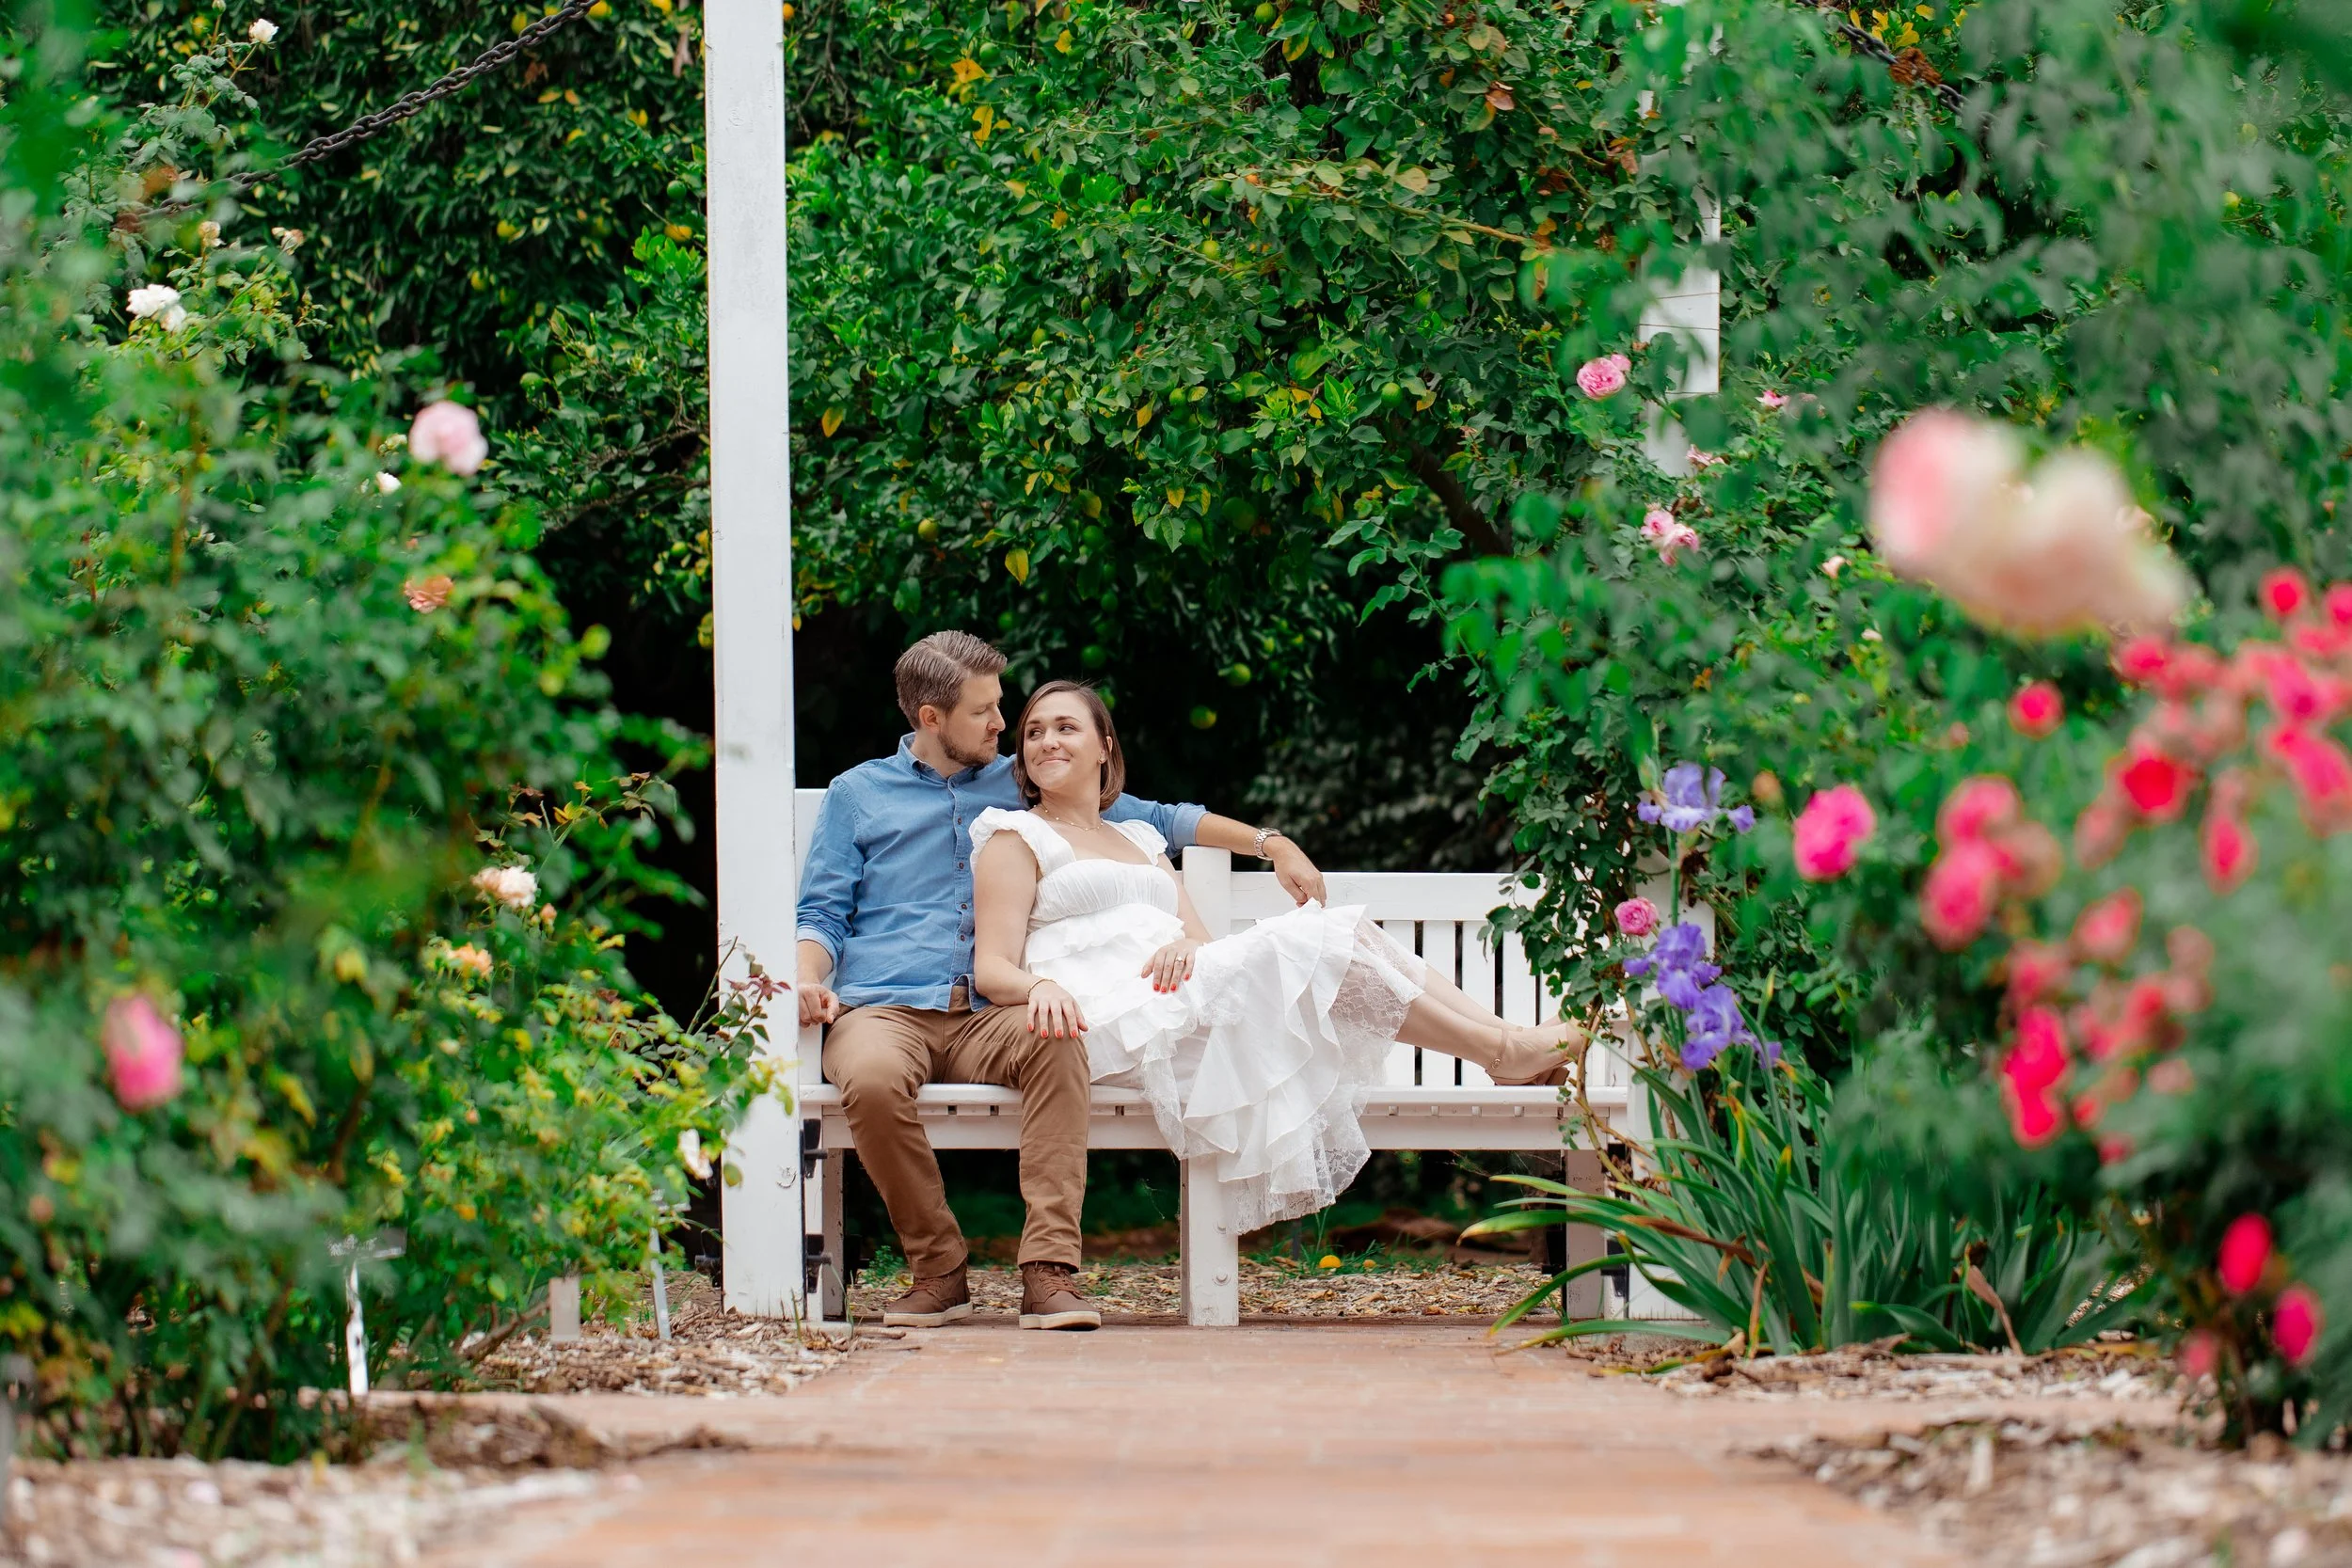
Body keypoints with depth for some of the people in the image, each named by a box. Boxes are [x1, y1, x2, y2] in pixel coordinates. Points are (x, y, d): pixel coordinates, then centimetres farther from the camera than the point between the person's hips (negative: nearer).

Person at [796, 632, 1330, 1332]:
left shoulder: (1021, 786, 23)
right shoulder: (858, 794, 18)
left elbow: (1156, 820, 28)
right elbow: (821, 914, 12)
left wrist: (1270, 844, 20)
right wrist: (808, 982, -10)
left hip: (983, 1017, 2)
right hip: (882, 1010, -2)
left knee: (1056, 1042, -35)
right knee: (873, 1078, -39)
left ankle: (1049, 1269, -38)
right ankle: (938, 1269, -20)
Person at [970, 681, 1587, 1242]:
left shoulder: (1138, 837, 30)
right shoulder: (1016, 839, 10)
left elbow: (1201, 938, 18)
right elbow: (991, 969, -2)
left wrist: (1187, 945, -8)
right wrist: (1040, 985, -26)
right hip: (1108, 1018, -7)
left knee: (1334, 935, -12)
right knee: (1304, 943, -21)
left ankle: (1508, 1040, -21)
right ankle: (1504, 1052, -18)